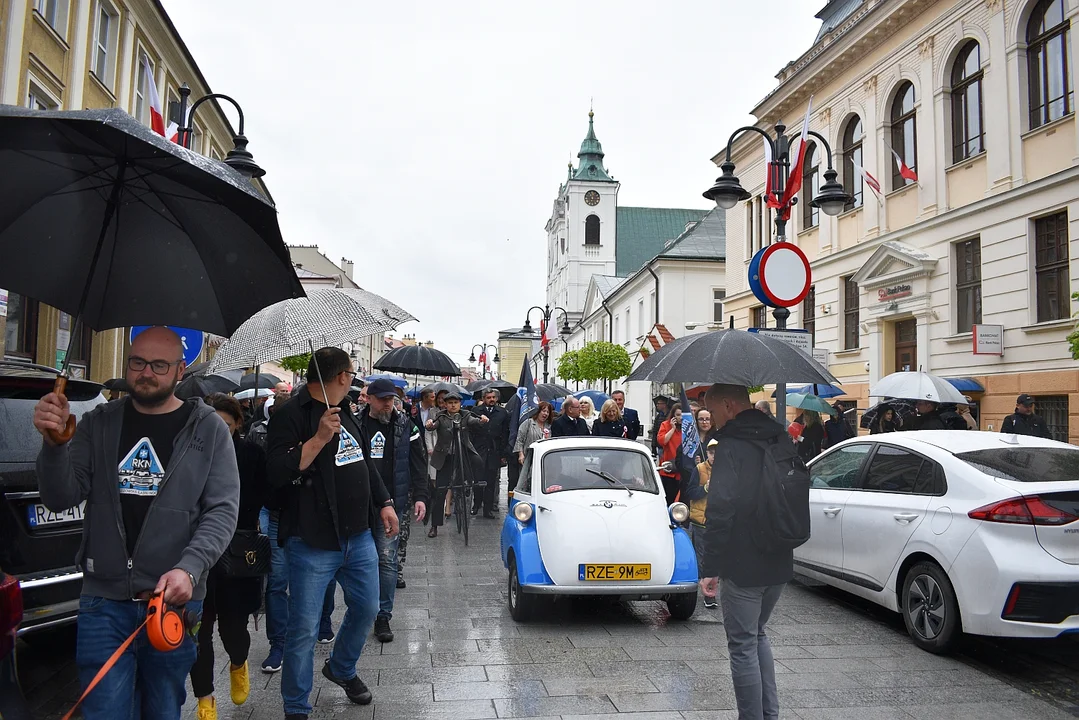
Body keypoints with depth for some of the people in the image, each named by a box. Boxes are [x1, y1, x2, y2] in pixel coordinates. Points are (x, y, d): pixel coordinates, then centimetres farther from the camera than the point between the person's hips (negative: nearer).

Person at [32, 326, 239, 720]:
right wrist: (54, 443, -17)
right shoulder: (98, 424, 5)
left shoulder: (208, 429, -2)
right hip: (104, 600, 1)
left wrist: (189, 569, -21)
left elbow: (223, 510, -6)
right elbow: (61, 499, 1)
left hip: (175, 599, -1)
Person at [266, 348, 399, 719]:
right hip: (313, 542, -8)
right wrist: (319, 438, -28)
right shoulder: (292, 416, -13)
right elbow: (277, 472, -23)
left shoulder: (346, 413, 13)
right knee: (304, 628, 1)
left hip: (359, 535, 8)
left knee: (366, 609, 18)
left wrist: (384, 502, 20)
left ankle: (342, 669, 44)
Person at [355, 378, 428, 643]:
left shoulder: (405, 425, 3)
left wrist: (420, 497, -4)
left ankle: (383, 617, 6)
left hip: (392, 503, -1)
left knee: (387, 559, -3)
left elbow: (418, 464, 4)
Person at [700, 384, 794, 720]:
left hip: (743, 566, -8)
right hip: (779, 564, 8)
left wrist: (709, 567, -18)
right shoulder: (780, 440, 9)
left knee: (743, 645, 3)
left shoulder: (732, 445, -16)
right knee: (757, 635, 23)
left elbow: (719, 511, -23)